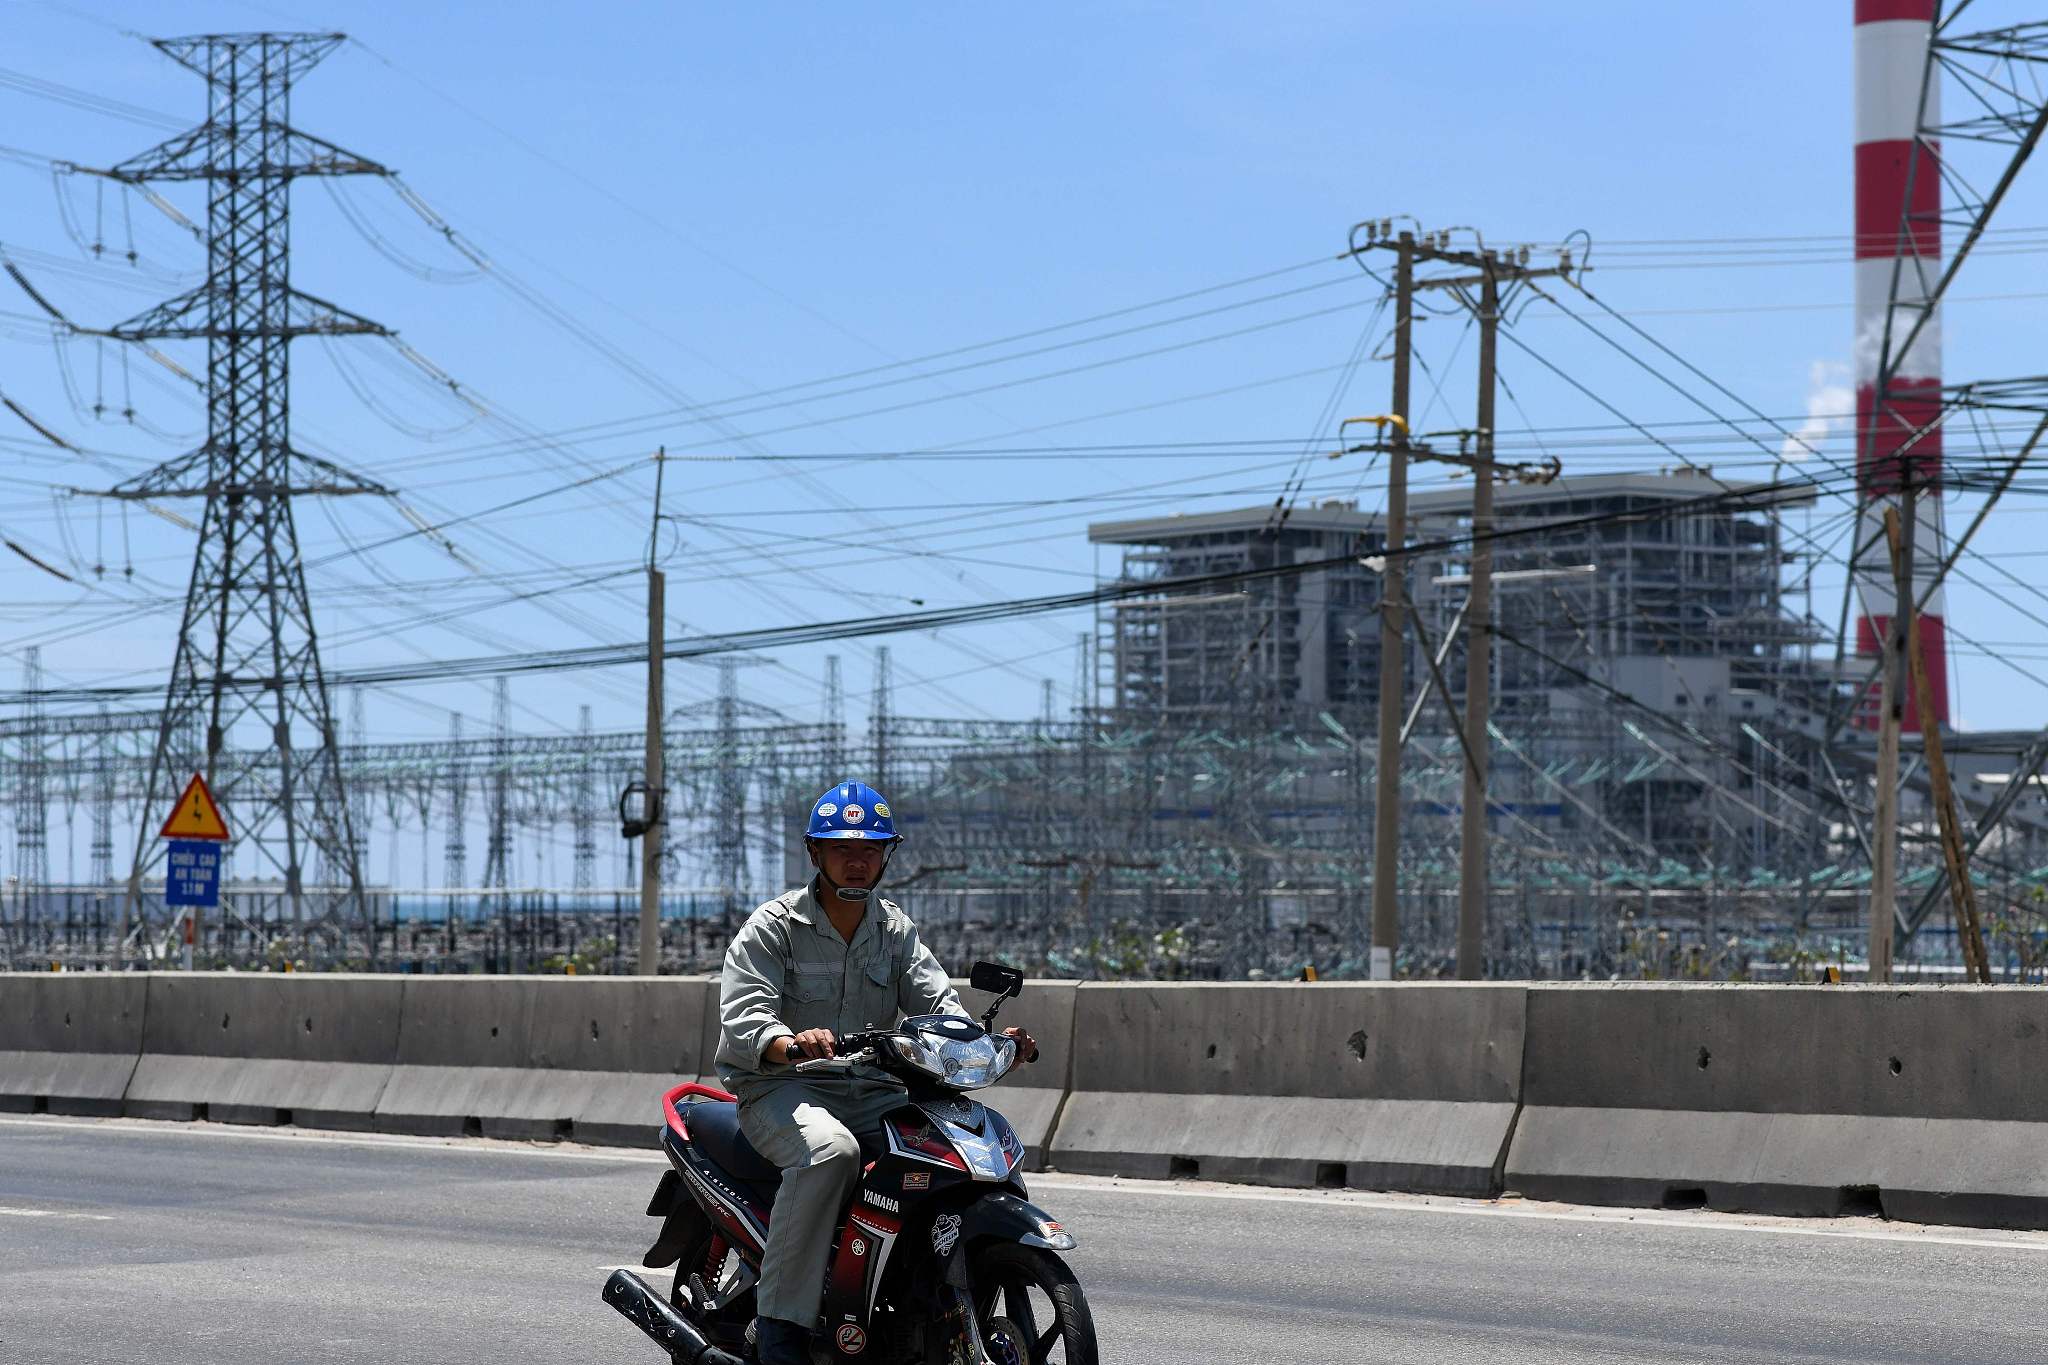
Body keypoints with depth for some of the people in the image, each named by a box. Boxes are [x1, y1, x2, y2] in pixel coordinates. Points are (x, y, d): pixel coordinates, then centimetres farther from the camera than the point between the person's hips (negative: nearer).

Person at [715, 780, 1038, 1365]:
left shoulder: (895, 930, 13)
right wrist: (789, 1044, -41)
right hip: (780, 1089, -5)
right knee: (830, 1149, -38)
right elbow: (741, 1015, -17)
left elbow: (936, 1000, 2)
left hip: (871, 1091, 5)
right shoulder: (773, 926, -4)